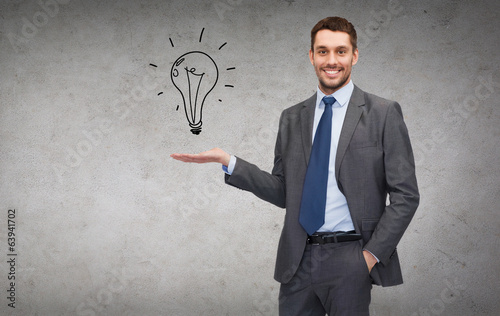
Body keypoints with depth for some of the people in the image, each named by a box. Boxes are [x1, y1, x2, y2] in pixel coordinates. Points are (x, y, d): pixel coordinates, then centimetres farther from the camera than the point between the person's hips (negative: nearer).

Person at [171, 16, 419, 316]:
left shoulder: (383, 114, -1)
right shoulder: (293, 118, 11)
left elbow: (405, 194, -3)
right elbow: (283, 193, 10)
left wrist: (373, 253, -9)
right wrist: (229, 162, 1)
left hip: (350, 260, -3)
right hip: (298, 258, 3)